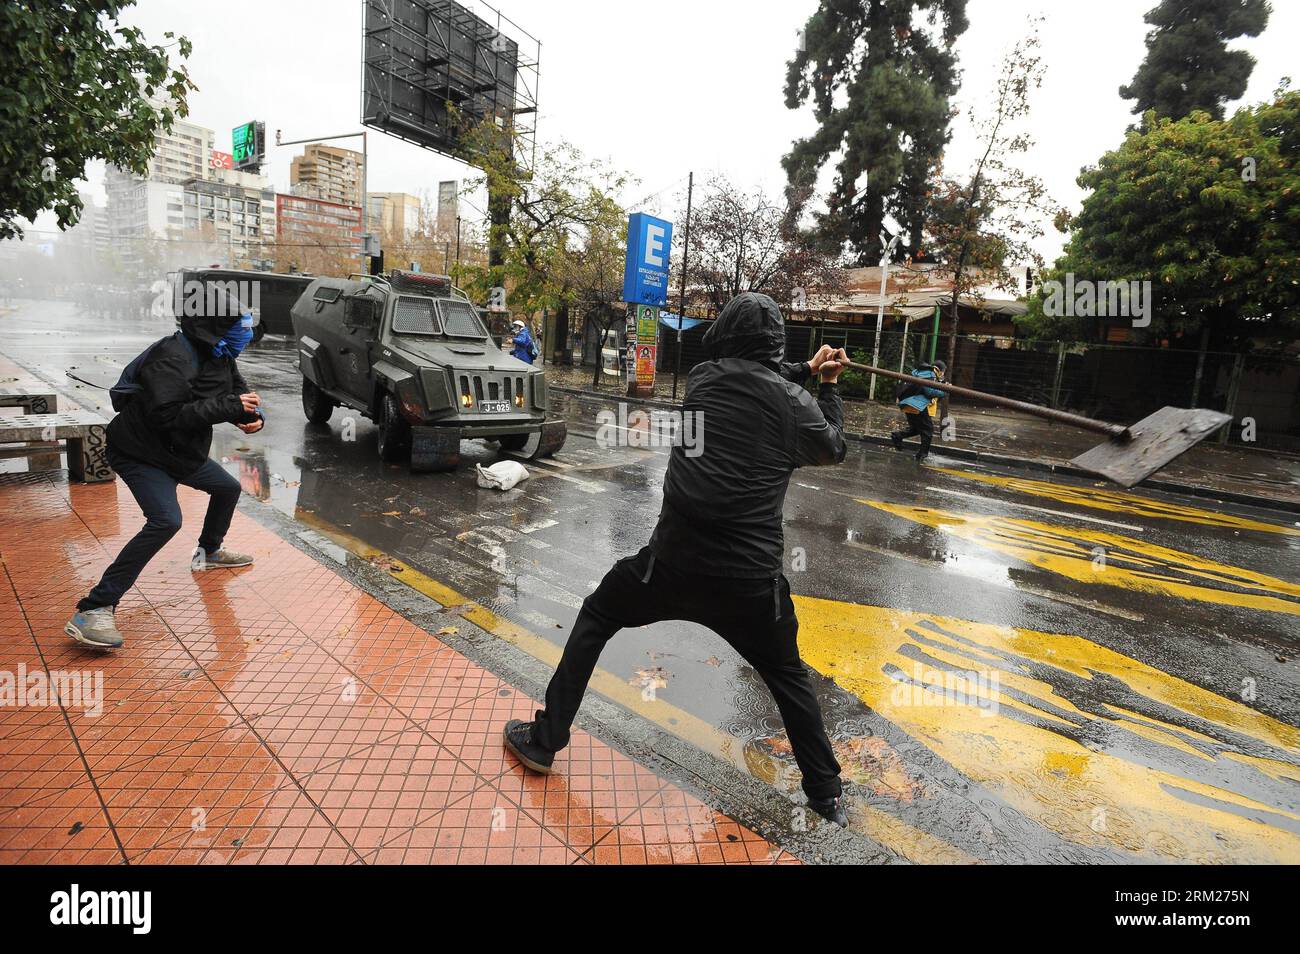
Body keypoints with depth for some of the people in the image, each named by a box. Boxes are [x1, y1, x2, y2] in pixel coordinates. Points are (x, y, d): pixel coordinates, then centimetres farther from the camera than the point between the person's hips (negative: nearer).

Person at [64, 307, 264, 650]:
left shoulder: (221, 356, 1)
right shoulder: (172, 358, -27)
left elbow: (240, 393, 8)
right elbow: (166, 416, -35)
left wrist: (252, 415, -16)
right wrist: (228, 407, -33)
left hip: (183, 452, 10)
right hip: (140, 455, -10)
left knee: (228, 488, 22)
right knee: (165, 520, -26)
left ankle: (209, 552, 47)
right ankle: (92, 610, -23)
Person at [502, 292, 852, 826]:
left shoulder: (703, 377, 2)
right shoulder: (798, 405, -2)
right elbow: (833, 450, 17)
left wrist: (804, 372, 27)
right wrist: (826, 385, 28)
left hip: (675, 560, 0)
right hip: (750, 578, 0)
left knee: (596, 617, 24)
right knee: (789, 677, 25)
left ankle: (544, 741, 29)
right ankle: (826, 796, 34)